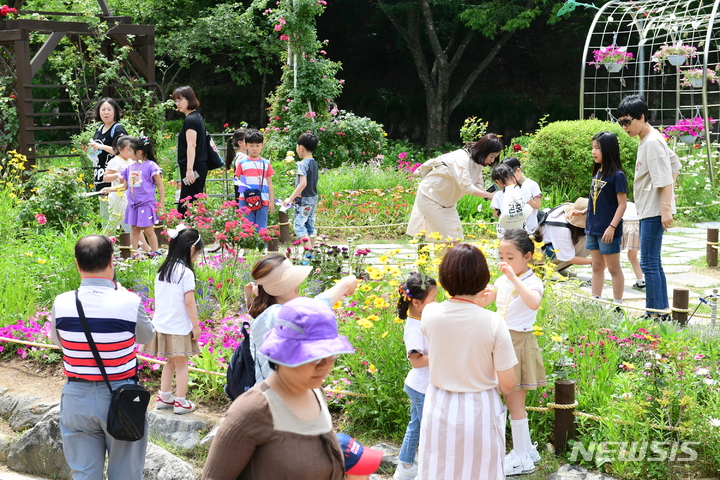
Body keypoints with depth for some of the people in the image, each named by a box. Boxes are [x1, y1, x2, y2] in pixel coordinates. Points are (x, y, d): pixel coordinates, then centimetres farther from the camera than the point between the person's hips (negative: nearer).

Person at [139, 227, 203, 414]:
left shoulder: (162, 270, 6)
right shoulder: (186, 273, -16)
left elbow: (159, 298, 10)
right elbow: (189, 302, -16)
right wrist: (196, 326, -9)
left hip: (162, 325, 7)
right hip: (179, 327, -7)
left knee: (170, 362, 20)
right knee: (181, 364, 5)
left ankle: (164, 398, 25)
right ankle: (181, 402, 10)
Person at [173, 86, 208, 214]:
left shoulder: (190, 120, -13)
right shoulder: (198, 117, 16)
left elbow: (191, 145, -21)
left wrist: (189, 169, -26)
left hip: (193, 168, -10)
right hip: (201, 166, 10)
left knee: (185, 206, -10)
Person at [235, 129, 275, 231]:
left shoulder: (266, 164, 12)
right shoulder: (242, 163, 7)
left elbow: (270, 183, 13)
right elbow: (238, 181, 11)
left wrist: (272, 201, 8)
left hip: (262, 201, 1)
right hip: (246, 201, -1)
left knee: (261, 229, 2)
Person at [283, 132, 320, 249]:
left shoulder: (303, 164, -16)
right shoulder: (314, 163, 9)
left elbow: (303, 184, -25)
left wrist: (291, 198, -20)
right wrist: (295, 197, 20)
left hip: (304, 200, -9)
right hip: (313, 199, 9)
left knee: (299, 226, -7)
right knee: (310, 226, 13)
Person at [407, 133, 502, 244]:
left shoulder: (477, 164, 1)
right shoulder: (461, 158, -28)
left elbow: (479, 187, 1)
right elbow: (466, 187, -35)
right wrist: (490, 195, -34)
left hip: (447, 201, 9)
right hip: (430, 196, -9)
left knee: (455, 237, 1)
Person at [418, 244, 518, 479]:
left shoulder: (430, 314, -10)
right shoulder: (493, 323, -18)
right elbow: (508, 384, -13)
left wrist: (476, 303, 26)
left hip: (440, 408, 2)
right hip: (480, 412, -2)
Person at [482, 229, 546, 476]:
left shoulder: (532, 282, -17)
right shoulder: (503, 280, 5)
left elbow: (534, 302, -39)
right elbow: (483, 299, 18)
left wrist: (513, 277, -43)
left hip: (520, 343, -8)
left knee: (514, 401, -2)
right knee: (511, 399, 14)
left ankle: (522, 459, 9)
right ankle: (527, 450, 28)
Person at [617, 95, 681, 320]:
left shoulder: (652, 142, -15)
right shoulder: (648, 139, 14)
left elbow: (664, 178, -21)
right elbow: (675, 163, 24)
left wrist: (666, 207, -25)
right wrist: (670, 189, 19)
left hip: (654, 211, -11)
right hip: (647, 210, 11)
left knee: (648, 263, -10)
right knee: (653, 262, 13)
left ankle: (656, 313, -7)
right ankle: (662, 311, 19)